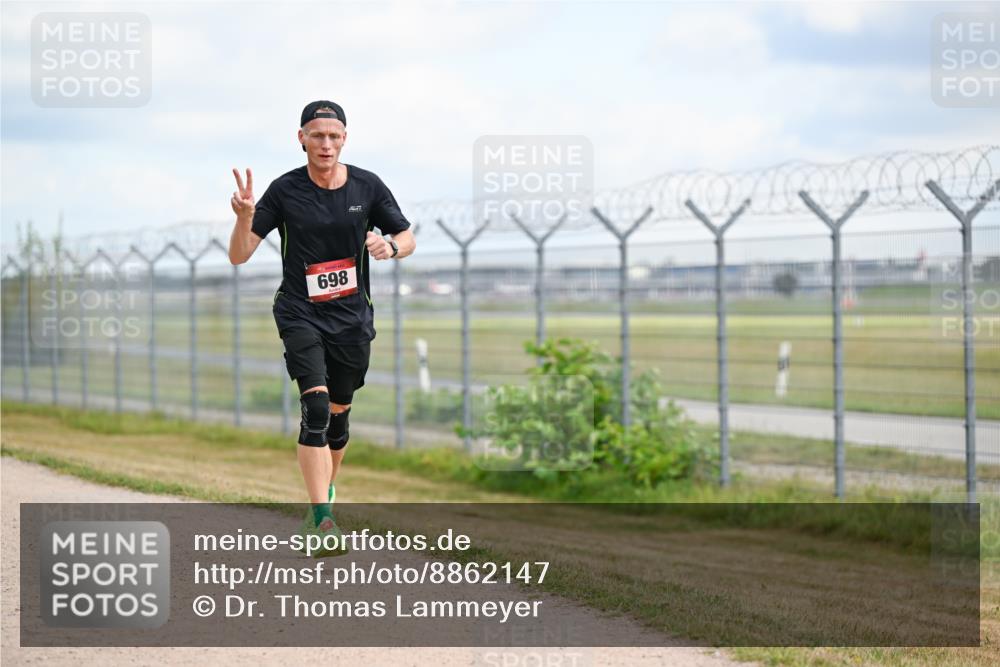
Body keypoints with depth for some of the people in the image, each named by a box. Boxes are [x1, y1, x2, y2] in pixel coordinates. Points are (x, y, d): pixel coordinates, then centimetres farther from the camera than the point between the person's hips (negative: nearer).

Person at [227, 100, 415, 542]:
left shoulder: (367, 186, -1)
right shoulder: (285, 190, -7)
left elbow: (407, 239, 10)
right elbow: (239, 256, -8)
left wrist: (391, 246, -14)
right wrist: (245, 217, -28)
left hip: (352, 317, 3)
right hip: (300, 313, -3)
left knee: (338, 414, 12)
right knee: (316, 406, -20)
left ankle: (327, 486, 40)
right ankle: (322, 519, -25)